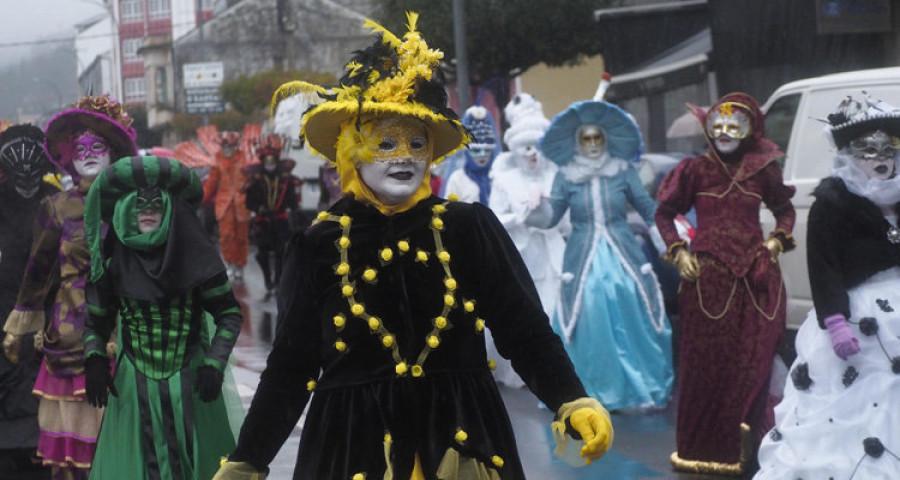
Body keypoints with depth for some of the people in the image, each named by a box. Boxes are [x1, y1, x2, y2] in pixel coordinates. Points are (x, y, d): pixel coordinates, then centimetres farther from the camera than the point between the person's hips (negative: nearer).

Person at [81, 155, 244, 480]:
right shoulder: (113, 261, 1)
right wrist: (94, 360, -10)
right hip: (135, 385, 1)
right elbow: (96, 322, 8)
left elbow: (230, 314, 0)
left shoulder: (194, 255, -3)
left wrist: (214, 364, -11)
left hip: (189, 381, -1)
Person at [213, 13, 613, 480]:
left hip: (460, 436, 1)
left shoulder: (471, 228, 0)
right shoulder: (319, 246, 0)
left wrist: (573, 403, -19)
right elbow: (291, 366, 3)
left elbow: (526, 330, -3)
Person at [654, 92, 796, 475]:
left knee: (752, 362, -1)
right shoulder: (695, 169, 3)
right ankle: (700, 447, 9)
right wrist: (678, 251, -1)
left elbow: (784, 210, 23)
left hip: (755, 277, 2)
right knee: (706, 361, 1)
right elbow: (664, 213, 11)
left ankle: (743, 447, 6)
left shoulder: (763, 171, 9)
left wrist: (778, 240, 6)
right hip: (707, 275, -2)